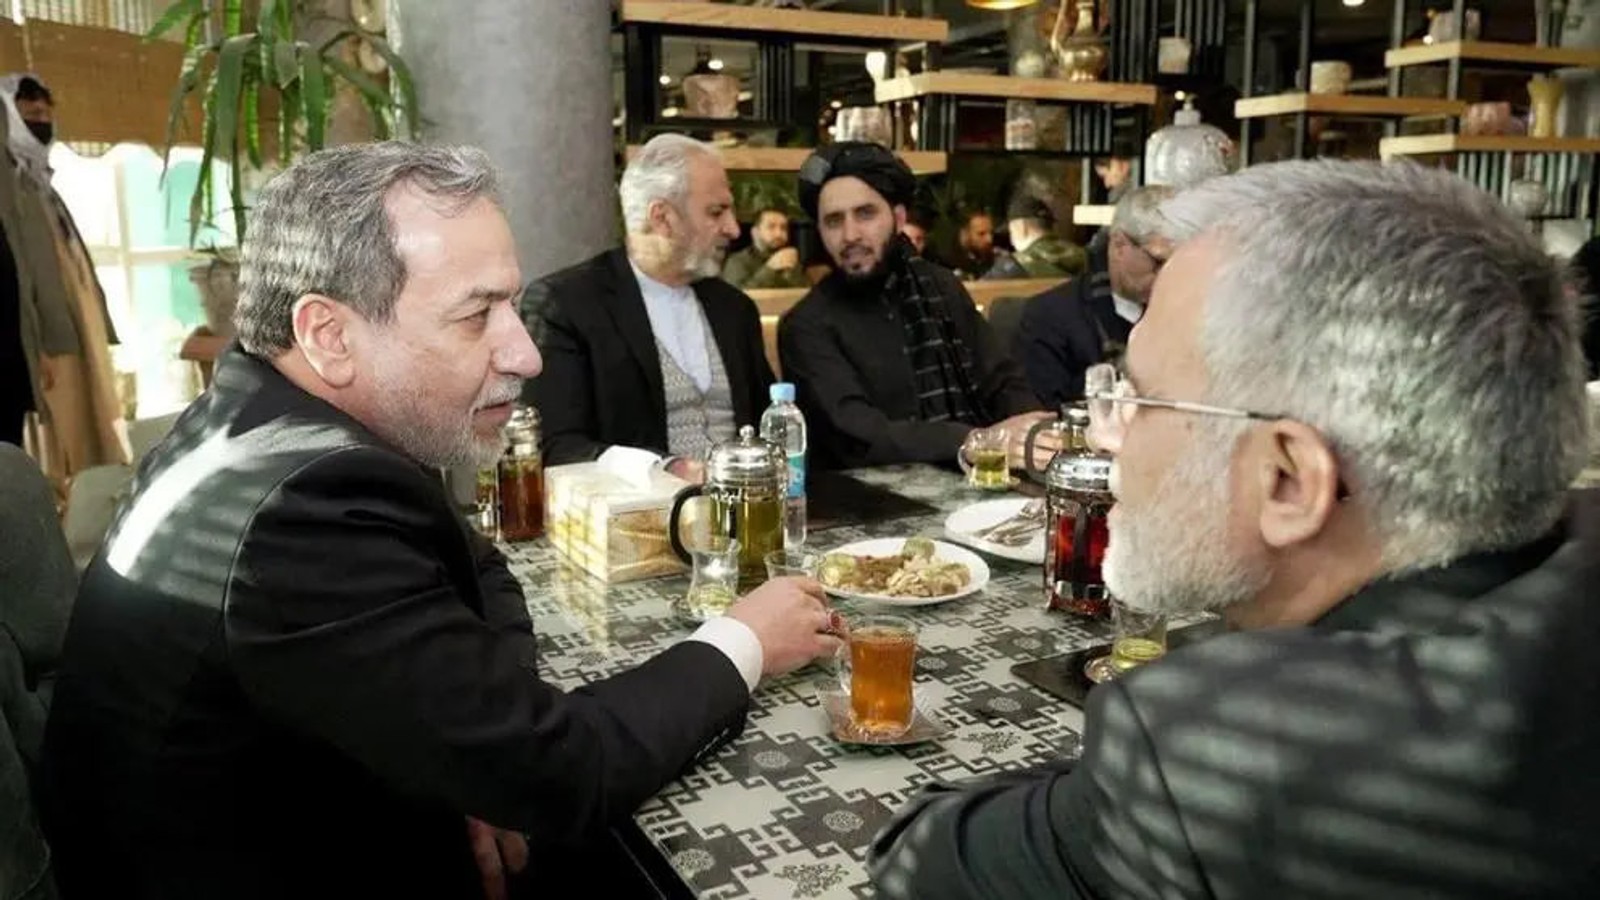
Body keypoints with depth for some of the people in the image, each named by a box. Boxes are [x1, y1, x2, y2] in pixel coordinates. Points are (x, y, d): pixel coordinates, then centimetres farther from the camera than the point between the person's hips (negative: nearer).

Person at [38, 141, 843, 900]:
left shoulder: (268, 425, -4)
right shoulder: (306, 511, -31)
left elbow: (477, 571, 6)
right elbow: (561, 778, -26)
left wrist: (491, 750, -10)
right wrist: (742, 646, -11)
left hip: (292, 826, 7)